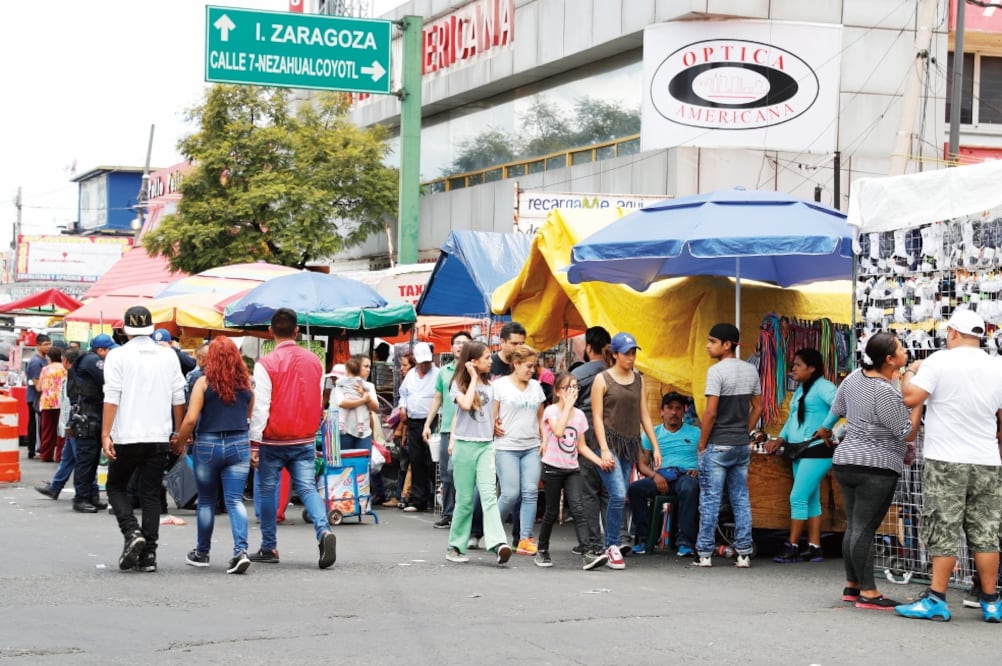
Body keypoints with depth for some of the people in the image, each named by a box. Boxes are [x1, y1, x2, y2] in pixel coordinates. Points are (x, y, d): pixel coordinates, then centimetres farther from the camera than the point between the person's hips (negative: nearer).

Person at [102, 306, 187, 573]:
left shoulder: (118, 356, -5)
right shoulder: (169, 356, 6)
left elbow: (111, 398, -10)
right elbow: (178, 398, 8)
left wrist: (105, 434, -10)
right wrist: (178, 432, 17)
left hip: (126, 436, -3)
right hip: (159, 436, 3)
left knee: (116, 486, 14)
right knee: (151, 494, 8)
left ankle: (132, 532, -9)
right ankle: (148, 554, 4)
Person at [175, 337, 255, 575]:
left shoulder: (204, 382, -6)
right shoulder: (245, 383, 5)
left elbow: (190, 419, -10)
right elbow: (251, 416, 14)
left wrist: (179, 444, 3)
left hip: (207, 445, -2)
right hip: (239, 445, 2)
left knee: (206, 501, 12)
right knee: (235, 500, -1)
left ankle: (202, 553, 24)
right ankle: (240, 549, -20)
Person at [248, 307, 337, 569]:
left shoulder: (266, 364, -12)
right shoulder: (314, 361, 4)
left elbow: (260, 407, -13)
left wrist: (254, 442, -9)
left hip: (273, 440, -3)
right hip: (305, 440, 3)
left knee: (268, 491, 10)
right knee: (307, 488, 0)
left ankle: (269, 548, 17)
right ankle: (323, 531, -24)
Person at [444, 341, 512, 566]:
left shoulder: (490, 385, 12)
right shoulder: (459, 384, -1)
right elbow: (465, 405, -21)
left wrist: (492, 441, 14)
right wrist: (473, 379, -12)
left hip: (486, 445, 3)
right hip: (464, 445, -3)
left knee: (489, 495, -12)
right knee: (465, 499, 1)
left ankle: (498, 543, -26)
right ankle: (456, 546, 13)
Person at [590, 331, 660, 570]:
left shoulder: (639, 380, 13)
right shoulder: (602, 380, -2)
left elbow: (644, 414, 15)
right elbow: (597, 416, -5)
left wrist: (655, 446, 9)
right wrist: (604, 449, -13)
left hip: (630, 444, 5)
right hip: (609, 442, -5)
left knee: (620, 499, 3)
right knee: (618, 495, -18)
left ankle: (609, 547, 10)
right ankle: (613, 546, -7)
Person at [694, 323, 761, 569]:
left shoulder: (717, 371, -14)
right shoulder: (751, 370, 8)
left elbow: (711, 412, -16)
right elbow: (757, 407, 12)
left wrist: (702, 444, -8)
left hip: (718, 446, -6)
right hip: (742, 446, 6)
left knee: (710, 500, 0)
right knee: (741, 499, 9)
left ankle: (705, 554, 2)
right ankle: (744, 554, 9)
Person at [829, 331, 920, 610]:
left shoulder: (853, 378, 5)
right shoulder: (886, 393, -20)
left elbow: (837, 410, 20)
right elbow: (908, 432, -14)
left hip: (845, 461, 8)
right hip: (876, 468, -8)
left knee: (853, 526, 14)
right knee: (865, 529, -8)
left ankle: (852, 586, 21)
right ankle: (868, 593, -5)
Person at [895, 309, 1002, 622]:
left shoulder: (940, 361, -9)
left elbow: (911, 399, -14)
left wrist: (911, 372, 5)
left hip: (946, 462, -4)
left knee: (944, 532, -1)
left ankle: (936, 600, -1)